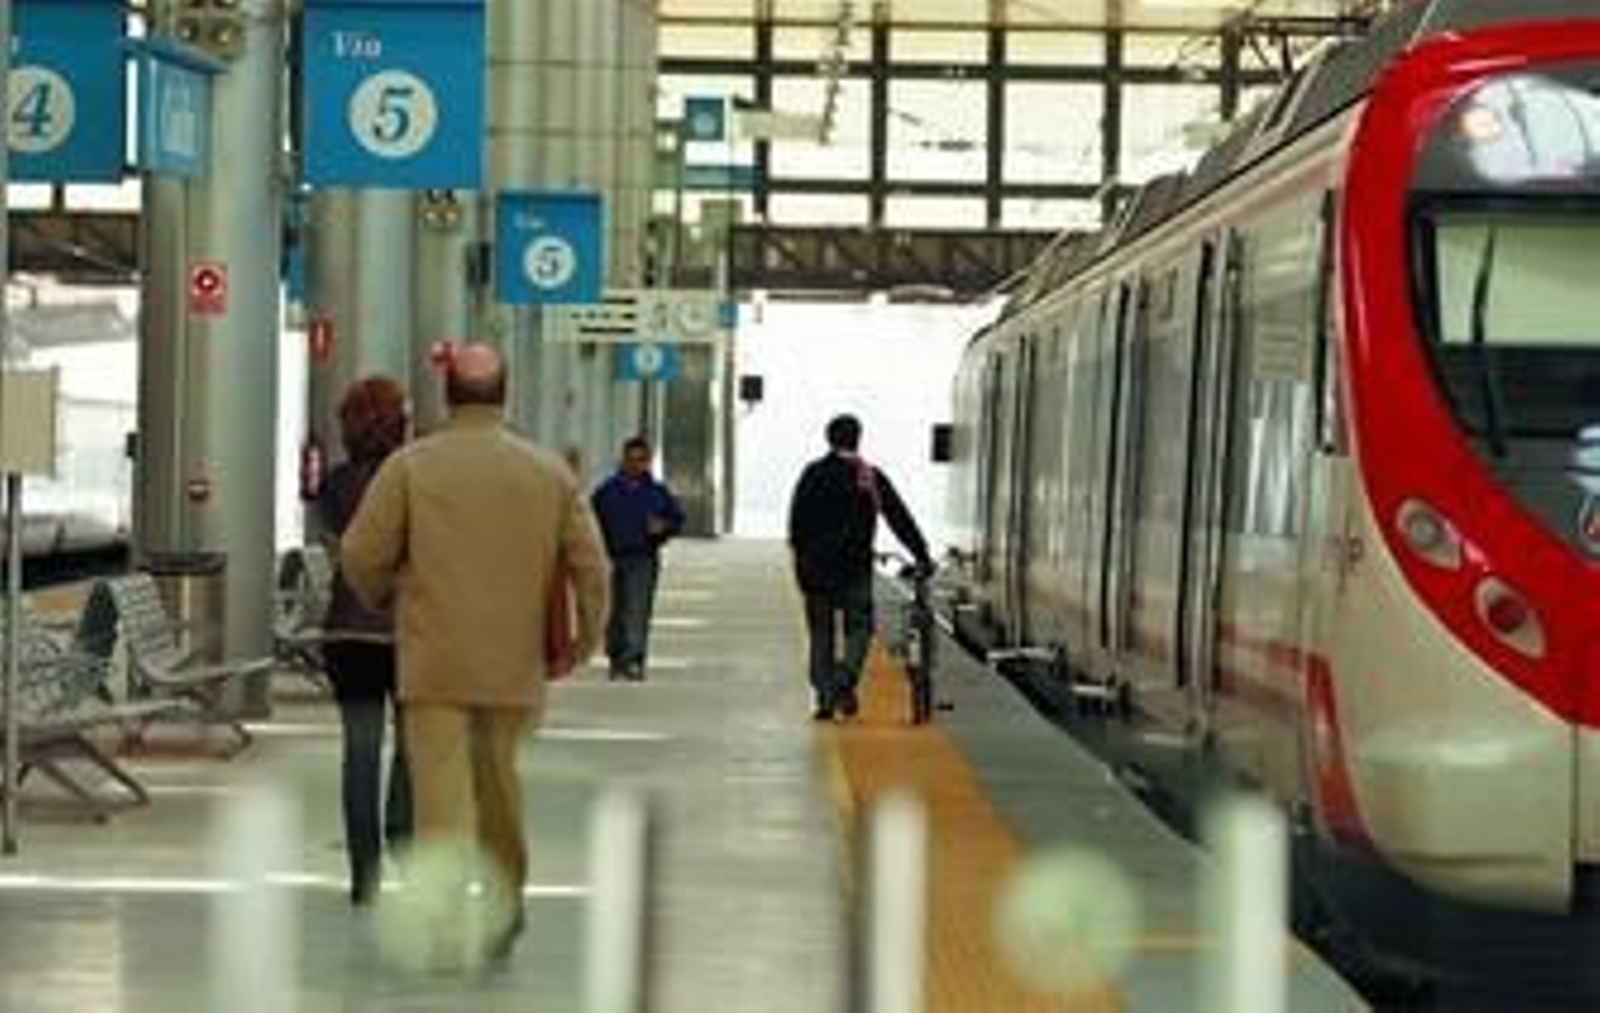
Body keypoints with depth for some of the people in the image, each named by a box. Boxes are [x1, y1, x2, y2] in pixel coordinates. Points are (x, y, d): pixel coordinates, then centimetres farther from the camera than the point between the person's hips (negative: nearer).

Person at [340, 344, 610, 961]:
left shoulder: (411, 465, -3)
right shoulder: (549, 472, 4)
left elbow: (361, 556, -4)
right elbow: (592, 566, 0)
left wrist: (380, 597, 16)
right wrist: (586, 639, 11)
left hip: (435, 661, -3)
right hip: (515, 662, 3)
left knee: (443, 793, -6)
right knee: (499, 779, 21)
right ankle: (503, 904, 31)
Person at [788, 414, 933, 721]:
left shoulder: (813, 474, 1)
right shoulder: (871, 477, 1)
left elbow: (797, 523, -2)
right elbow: (899, 519, 3)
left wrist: (802, 558, 6)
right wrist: (922, 555, 7)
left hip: (816, 566, 1)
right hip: (855, 567, -1)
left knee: (821, 632, 10)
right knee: (859, 627, 8)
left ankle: (824, 697, 6)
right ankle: (845, 681, -16)